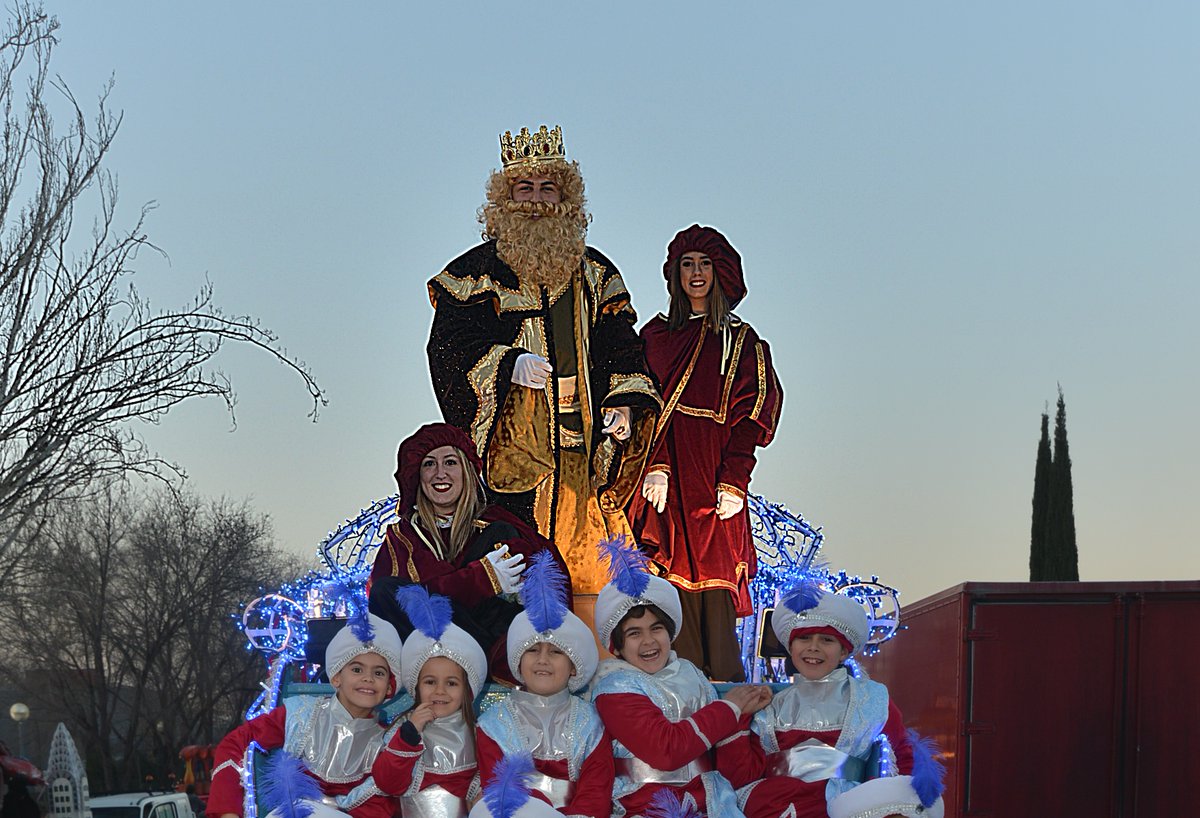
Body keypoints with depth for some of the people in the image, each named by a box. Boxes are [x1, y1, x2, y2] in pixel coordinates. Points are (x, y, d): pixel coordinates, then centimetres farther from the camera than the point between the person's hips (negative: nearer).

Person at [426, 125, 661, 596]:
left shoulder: (594, 271, 17)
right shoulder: (479, 270, 6)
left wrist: (623, 401, -2)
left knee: (588, 572, -2)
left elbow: (620, 346, 16)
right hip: (512, 447, -3)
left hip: (584, 445, 3)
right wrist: (507, 363, -20)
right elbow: (449, 344, -3)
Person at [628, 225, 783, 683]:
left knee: (715, 583, -8)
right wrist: (654, 467, -9)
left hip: (715, 480, -1)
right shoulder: (657, 336, 15)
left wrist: (733, 481, -10)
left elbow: (750, 418, 3)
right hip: (668, 480, 1)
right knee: (676, 575, -6)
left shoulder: (742, 342, 11)